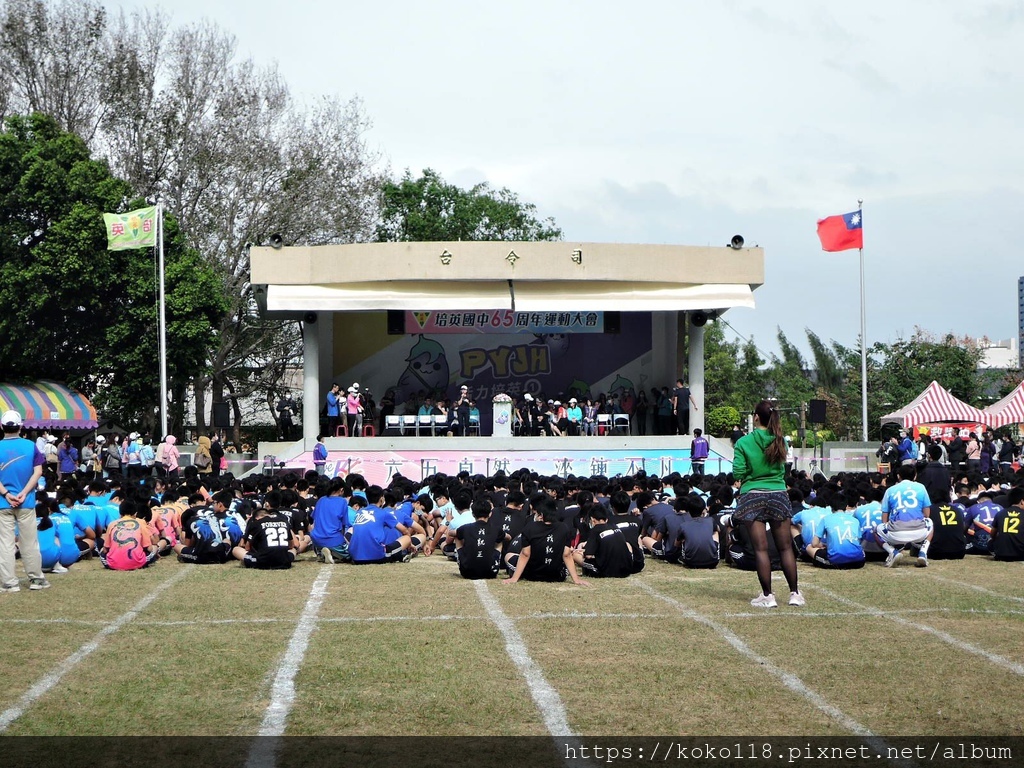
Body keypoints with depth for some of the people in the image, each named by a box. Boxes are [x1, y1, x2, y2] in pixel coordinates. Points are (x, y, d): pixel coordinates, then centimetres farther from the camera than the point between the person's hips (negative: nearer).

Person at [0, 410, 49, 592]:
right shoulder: (31, 446, -1)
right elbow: (38, 471, -5)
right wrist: (24, 493, -9)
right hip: (26, 502, 1)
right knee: (30, 542, 10)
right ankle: (36, 579, 16)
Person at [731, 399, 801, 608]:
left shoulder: (744, 443, -7)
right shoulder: (780, 442, 2)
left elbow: (738, 473, -8)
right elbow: (782, 469, 12)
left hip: (753, 496, -3)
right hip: (778, 495, 3)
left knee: (761, 548, -1)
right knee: (785, 547, 9)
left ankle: (767, 595, -2)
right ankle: (794, 593, 11)